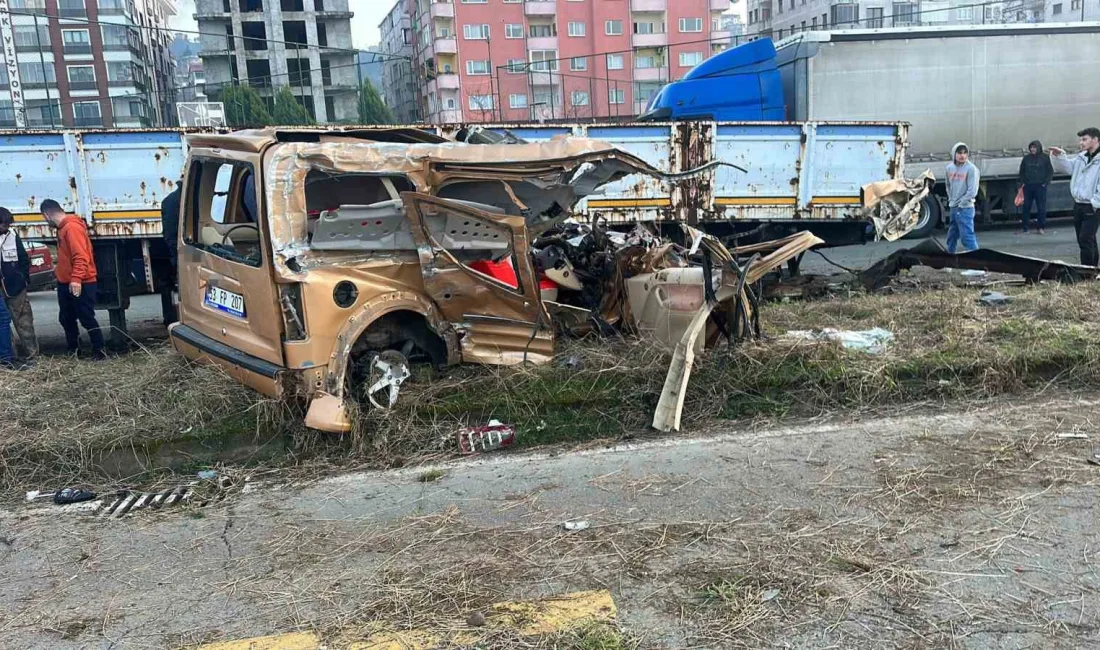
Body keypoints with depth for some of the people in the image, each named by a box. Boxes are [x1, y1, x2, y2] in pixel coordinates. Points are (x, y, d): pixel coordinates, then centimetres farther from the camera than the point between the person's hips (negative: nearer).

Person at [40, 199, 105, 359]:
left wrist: (76, 279, -33)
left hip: (81, 284, -10)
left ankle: (99, 350, 4)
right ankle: (72, 350, 25)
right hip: (66, 283, 10)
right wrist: (59, 270, 35)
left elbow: (81, 257, -27)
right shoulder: (63, 228, 13)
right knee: (66, 318, 15)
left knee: (87, 319, -4)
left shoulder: (72, 227, -18)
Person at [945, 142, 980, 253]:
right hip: (953, 208, 7)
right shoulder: (950, 167, 7)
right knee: (951, 236, 19)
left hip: (965, 209, -7)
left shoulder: (971, 169, -12)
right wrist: (951, 199, 11)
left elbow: (972, 191, -15)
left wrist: (961, 204, -11)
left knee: (967, 236, -11)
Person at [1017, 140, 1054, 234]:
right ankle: (1025, 227, 10)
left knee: (1041, 207, -2)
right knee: (1026, 207, 4)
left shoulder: (1045, 158, 0)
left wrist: (1045, 182, -7)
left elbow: (1050, 171, 3)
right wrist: (1022, 182, 6)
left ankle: (1041, 227, 5)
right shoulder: (1026, 158, 8)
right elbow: (1022, 171, 16)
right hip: (1028, 186, 3)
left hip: (1040, 186, -3)